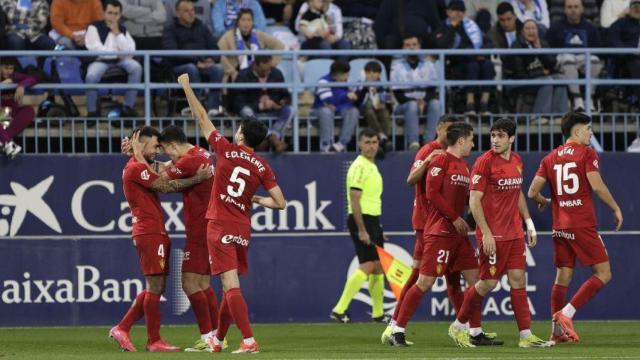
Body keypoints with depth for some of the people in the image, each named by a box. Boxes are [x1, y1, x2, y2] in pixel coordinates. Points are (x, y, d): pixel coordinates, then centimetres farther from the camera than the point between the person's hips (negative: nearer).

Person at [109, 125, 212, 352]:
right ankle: (154, 341, -2)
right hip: (149, 233, -10)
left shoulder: (140, 167, 21)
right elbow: (166, 187, -14)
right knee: (155, 287, -7)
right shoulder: (135, 168, -12)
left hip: (155, 233, 10)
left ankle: (122, 329, 12)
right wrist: (197, 179, -11)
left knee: (156, 288, 12)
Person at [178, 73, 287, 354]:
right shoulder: (262, 167, 3)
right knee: (231, 285, 17)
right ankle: (218, 340, 28)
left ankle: (249, 341, -22)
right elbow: (280, 203, 0)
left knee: (231, 285, -11)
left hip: (220, 225, -5)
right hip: (242, 229, 5)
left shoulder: (226, 151, -5)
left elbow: (202, 119, 3)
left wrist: (186, 87, 14)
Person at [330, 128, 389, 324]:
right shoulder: (359, 167, -14)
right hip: (361, 221, -10)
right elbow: (355, 201, -20)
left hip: (372, 221, 10)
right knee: (367, 266, -14)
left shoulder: (372, 167, 16)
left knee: (378, 267, 11)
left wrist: (377, 230, 23)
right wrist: (361, 230, -23)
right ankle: (339, 309, -16)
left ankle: (378, 313, 18)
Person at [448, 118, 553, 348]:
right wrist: (486, 233, -19)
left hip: (514, 233, 6)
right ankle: (458, 327, 15)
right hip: (493, 235, -6)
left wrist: (529, 223, 16)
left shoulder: (517, 161, 11)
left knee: (518, 280, 2)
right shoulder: (485, 162, -11)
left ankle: (526, 335, 1)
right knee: (489, 282, -2)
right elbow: (474, 200, -13)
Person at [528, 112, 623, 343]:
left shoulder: (550, 158, 10)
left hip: (560, 227, 6)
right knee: (603, 274, -1)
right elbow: (597, 186, -15)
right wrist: (616, 209, -2)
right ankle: (566, 313, -13)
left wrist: (543, 201, 29)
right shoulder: (586, 153, -5)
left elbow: (532, 192, 7)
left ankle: (557, 331, 7)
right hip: (582, 226, -6)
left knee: (563, 277, 11)